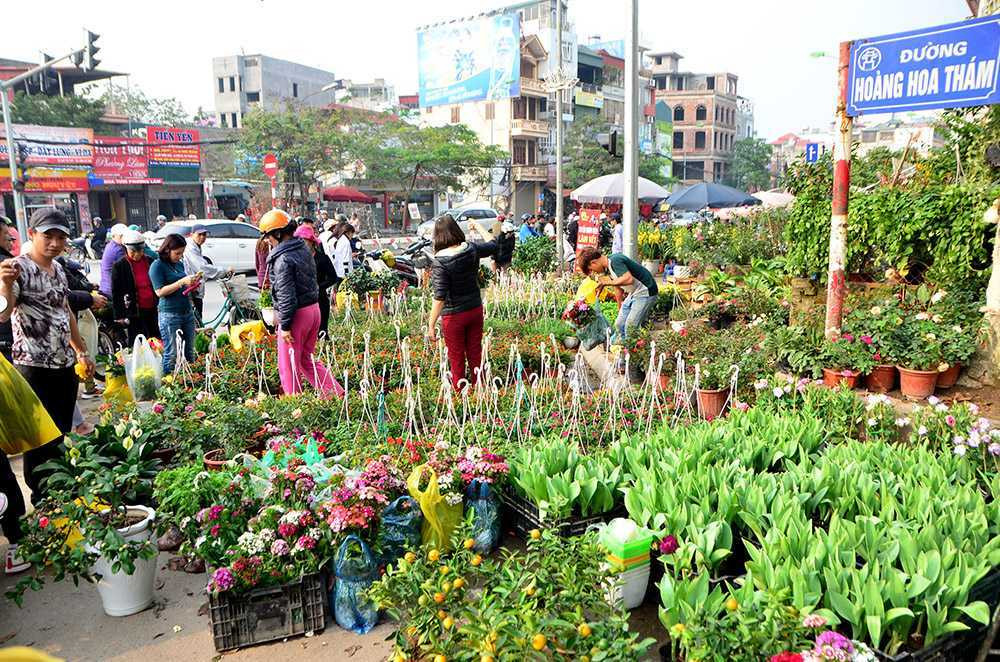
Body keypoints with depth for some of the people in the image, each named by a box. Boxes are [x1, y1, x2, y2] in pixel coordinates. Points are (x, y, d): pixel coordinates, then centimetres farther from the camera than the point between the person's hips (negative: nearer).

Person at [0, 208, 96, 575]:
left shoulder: (58, 268, 10)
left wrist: (82, 351, 26)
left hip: (65, 366, 8)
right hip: (34, 369, -7)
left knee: (61, 441, 16)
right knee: (40, 445, -1)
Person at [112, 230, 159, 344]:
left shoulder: (150, 261, 7)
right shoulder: (119, 266, -4)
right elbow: (116, 293, -3)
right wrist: (120, 315, -7)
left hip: (152, 309, 4)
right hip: (135, 312, -4)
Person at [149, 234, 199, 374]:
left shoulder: (179, 264, 12)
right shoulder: (157, 266, -7)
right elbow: (160, 292, -15)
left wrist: (192, 282, 3)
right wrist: (182, 282, -21)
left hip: (187, 312, 7)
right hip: (169, 314, -7)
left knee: (189, 352, 9)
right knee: (171, 354, -2)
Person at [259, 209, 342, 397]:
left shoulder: (283, 259, -18)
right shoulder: (303, 249, 9)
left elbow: (286, 296, -21)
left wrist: (285, 325, -16)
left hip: (297, 313, -9)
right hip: (313, 308, 9)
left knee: (289, 366, 5)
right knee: (307, 359, 20)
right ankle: (338, 394, 16)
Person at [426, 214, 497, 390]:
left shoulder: (440, 261, -22)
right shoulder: (472, 249, -8)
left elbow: (439, 298, -25)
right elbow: (493, 246, 14)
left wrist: (431, 325, -19)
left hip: (454, 316, -5)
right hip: (476, 310, 5)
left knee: (456, 358, 12)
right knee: (475, 354, 19)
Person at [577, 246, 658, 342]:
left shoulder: (615, 261, -21)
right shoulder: (609, 264, 8)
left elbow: (628, 279, -35)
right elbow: (618, 286, 19)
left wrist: (606, 283, -25)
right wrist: (620, 307, 26)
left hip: (646, 293, -10)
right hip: (634, 294, 10)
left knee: (630, 327, -12)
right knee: (619, 325, 10)